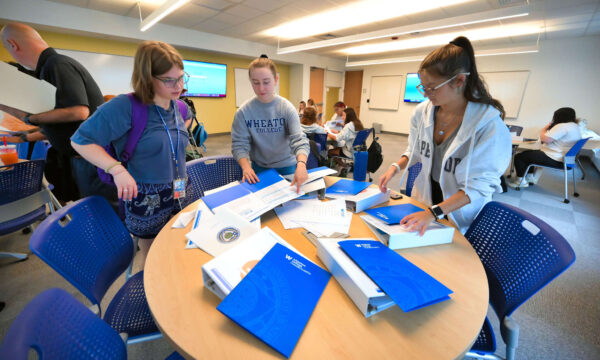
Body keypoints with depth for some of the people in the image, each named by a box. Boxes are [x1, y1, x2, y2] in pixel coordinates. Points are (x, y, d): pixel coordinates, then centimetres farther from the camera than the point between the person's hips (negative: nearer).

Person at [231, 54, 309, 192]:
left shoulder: (287, 108, -14)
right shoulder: (244, 111, -10)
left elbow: (299, 139, -23)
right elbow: (239, 144, -9)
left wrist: (301, 163, -42)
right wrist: (246, 166, -27)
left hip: (286, 167, -1)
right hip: (258, 168, 1)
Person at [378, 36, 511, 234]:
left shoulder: (489, 124, -24)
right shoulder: (422, 112, -9)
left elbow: (479, 186, -24)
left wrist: (433, 213, -34)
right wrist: (395, 167, -13)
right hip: (422, 201, 5)